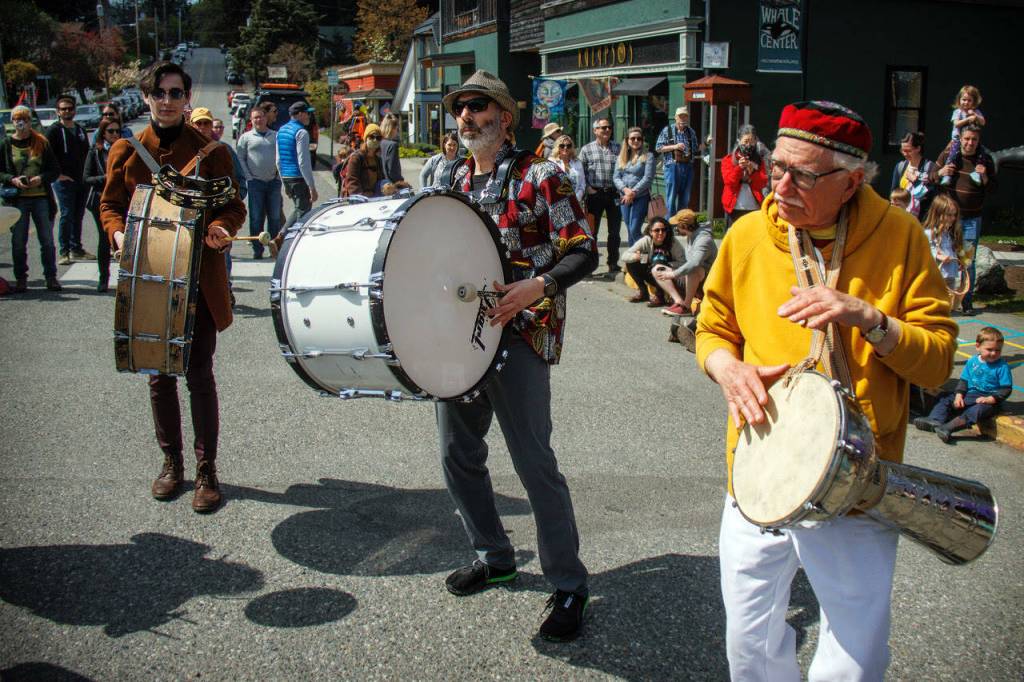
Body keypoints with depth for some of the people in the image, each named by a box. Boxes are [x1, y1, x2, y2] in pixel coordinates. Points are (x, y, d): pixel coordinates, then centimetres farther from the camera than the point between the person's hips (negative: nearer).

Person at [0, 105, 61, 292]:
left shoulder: (42, 143, 5)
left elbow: (55, 170, 5)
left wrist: (41, 178, -12)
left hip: (41, 198, 0)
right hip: (17, 200, 0)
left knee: (47, 240, 3)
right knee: (18, 242, 4)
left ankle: (51, 277, 13)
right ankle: (20, 279, 13)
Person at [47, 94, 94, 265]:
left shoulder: (80, 130, 17)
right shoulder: (54, 131, -3)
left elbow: (86, 153, 23)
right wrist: (58, 174, -14)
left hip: (81, 180, 6)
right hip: (64, 180, -6)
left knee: (78, 216, 11)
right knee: (66, 216, -7)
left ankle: (76, 249, 21)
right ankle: (64, 252, -3)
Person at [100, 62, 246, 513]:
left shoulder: (210, 150, 0)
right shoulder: (126, 152, 6)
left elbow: (233, 205, 2)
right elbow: (110, 205, 11)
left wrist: (219, 228, -21)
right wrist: (119, 233, -11)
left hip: (199, 277, -2)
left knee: (199, 373, 0)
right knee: (159, 373, 11)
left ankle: (207, 470, 11)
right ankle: (171, 462, 26)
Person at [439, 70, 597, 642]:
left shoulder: (540, 177, -6)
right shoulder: (456, 180, 14)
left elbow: (584, 253, -10)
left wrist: (537, 285, -25)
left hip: (520, 333, -7)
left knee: (533, 461, -7)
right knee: (458, 454, 13)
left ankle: (570, 585, 7)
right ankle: (495, 556, 33)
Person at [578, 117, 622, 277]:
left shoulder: (617, 148, 10)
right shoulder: (587, 149, 6)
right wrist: (587, 187, -7)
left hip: (613, 194, 1)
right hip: (595, 194, -1)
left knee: (614, 232, 3)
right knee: (592, 230, 5)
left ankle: (613, 265, 12)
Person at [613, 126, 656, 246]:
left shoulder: (648, 156, 0)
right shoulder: (621, 157, 13)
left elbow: (648, 178, -9)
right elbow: (616, 177, 6)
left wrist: (633, 192, -14)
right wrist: (625, 190, -13)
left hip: (641, 197, -5)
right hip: (624, 198, 5)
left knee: (634, 230, -14)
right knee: (629, 230, 8)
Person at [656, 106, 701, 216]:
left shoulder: (691, 132, 14)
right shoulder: (667, 130, 1)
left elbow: (696, 149, 18)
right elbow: (658, 148, -2)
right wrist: (674, 146, -12)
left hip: (688, 167, 4)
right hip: (673, 166, -4)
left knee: (685, 198, 8)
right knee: (671, 198, -3)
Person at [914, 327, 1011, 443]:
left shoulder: (1002, 366, -9)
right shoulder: (972, 361, 5)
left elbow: (1006, 389, -9)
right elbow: (964, 380, 11)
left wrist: (991, 399, -21)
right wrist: (959, 394, -6)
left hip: (987, 399, -7)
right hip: (969, 394, 7)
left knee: (978, 410, -36)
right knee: (945, 399, -4)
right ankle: (934, 420, -26)